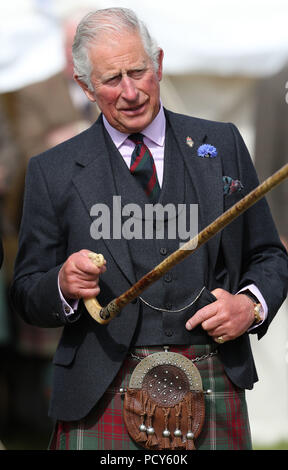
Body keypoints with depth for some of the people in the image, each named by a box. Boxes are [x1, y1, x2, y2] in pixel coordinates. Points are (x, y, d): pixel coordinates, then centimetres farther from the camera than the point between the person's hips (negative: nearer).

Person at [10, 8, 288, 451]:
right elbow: (27, 294, 8)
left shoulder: (222, 144, 10)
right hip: (102, 399, -1)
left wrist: (252, 305, -6)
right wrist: (63, 285, -14)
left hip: (213, 392, 1)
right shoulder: (53, 171, 6)